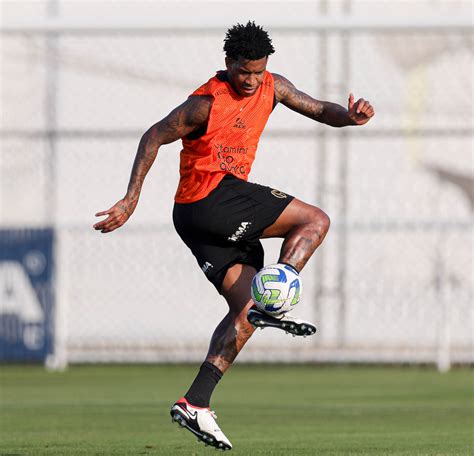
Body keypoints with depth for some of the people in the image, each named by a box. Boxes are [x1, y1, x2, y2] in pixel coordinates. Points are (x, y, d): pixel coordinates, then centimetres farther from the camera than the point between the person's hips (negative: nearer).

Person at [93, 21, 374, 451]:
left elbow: (319, 110, 15)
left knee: (245, 311, 3)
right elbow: (154, 137, -7)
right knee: (316, 221, -11)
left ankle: (195, 403, -4)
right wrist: (132, 199, -10)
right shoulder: (207, 103, -13)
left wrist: (349, 116, -8)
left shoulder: (272, 87, 10)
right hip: (210, 198, -9)